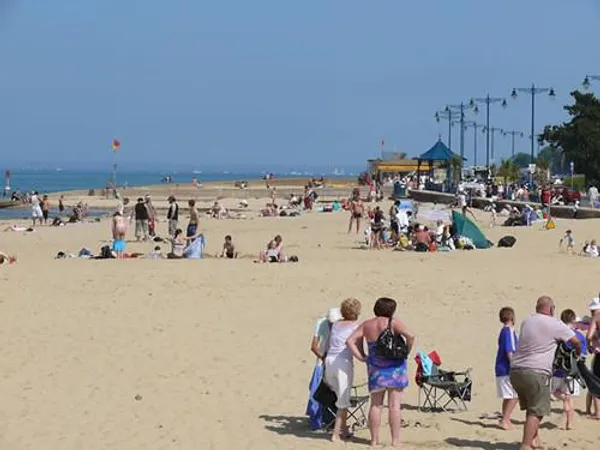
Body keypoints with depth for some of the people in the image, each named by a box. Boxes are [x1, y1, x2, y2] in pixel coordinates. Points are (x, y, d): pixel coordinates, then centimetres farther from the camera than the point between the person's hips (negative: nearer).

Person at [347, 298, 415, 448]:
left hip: (375, 368, 4)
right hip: (394, 367, -3)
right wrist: (407, 352, -4)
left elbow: (350, 341, 1)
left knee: (375, 405, 10)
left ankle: (374, 440, 13)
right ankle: (395, 440, 0)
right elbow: (410, 336, -19)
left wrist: (361, 357, 2)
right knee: (394, 405, 0)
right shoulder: (393, 323, -7)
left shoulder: (366, 325, 6)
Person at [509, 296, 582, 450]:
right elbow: (576, 341, 6)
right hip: (536, 373, -7)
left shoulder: (526, 322, 14)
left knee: (531, 408, 22)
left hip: (515, 370, 7)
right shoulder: (555, 324, -3)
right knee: (536, 411, -3)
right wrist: (578, 352, 28)